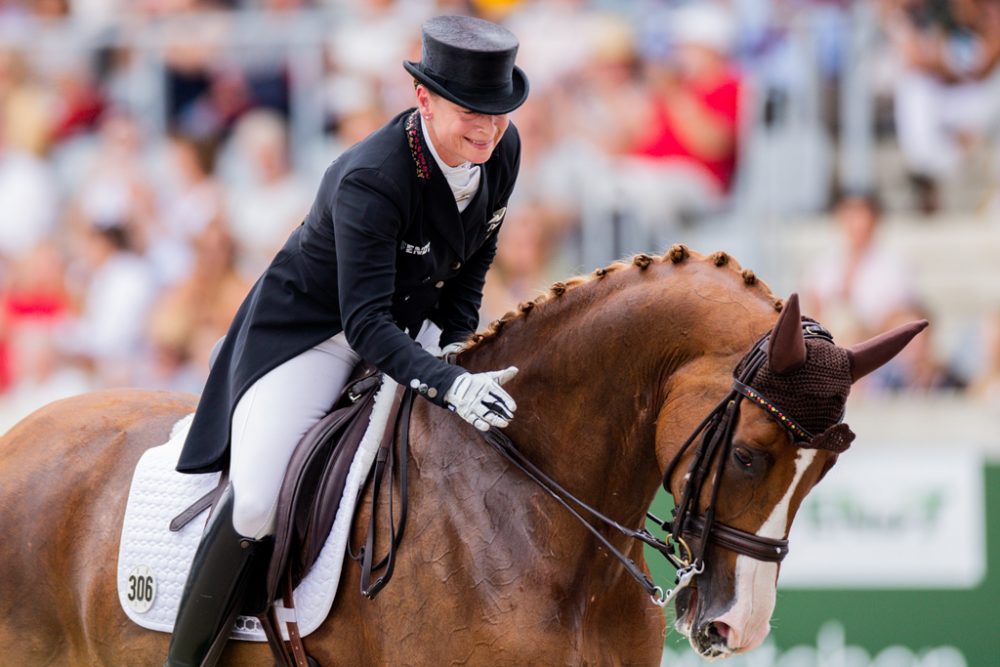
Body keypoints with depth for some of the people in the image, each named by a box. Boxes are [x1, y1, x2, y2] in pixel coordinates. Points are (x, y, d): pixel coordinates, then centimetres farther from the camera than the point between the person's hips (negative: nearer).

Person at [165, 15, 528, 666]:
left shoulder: (503, 150, -12)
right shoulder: (369, 182, -34)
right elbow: (365, 324, -37)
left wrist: (461, 348, -2)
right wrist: (451, 385, -48)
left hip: (400, 331, 8)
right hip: (310, 334, -8)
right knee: (255, 503, -24)